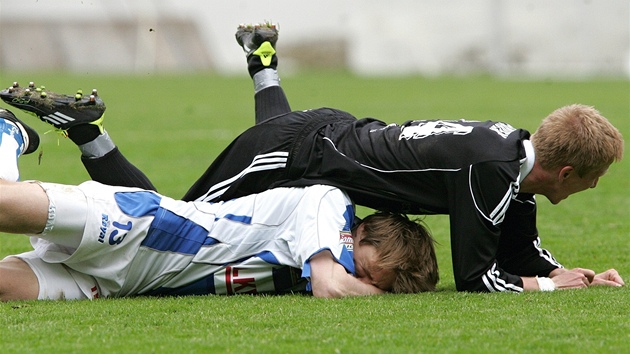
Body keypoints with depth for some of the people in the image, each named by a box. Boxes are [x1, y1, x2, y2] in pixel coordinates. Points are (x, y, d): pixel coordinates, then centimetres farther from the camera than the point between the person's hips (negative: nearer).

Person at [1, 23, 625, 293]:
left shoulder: (517, 152, -1)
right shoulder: (491, 168, -28)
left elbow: (522, 256, 10)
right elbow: (473, 277, -23)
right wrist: (554, 284, -14)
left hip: (328, 133, 8)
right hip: (292, 155, -8)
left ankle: (264, 60, 47)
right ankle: (82, 129, 1)